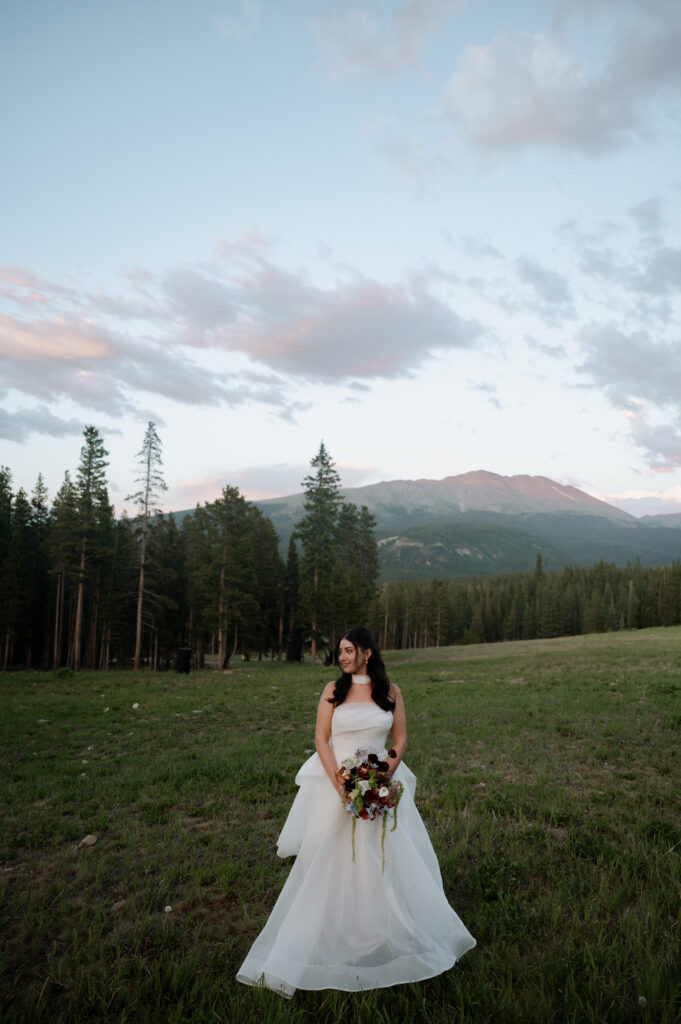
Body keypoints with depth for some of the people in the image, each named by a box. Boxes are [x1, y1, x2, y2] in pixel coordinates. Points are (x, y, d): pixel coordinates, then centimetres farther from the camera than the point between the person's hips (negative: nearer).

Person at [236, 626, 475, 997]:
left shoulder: (390, 691, 1)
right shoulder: (333, 691, -2)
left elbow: (400, 740, 4)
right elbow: (321, 739, -5)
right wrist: (340, 784, -14)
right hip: (336, 784, -1)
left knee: (390, 861, 9)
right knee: (330, 862, 3)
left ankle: (397, 935, 30)